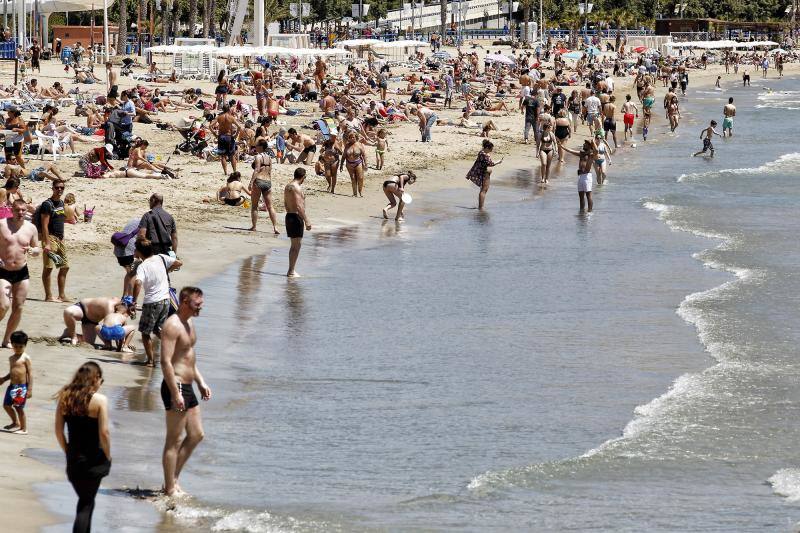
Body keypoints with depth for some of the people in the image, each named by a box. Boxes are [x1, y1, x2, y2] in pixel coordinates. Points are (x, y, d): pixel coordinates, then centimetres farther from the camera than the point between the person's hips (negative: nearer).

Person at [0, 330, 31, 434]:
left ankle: (23, 429, 13)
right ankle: (15, 423, 35)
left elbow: (30, 373, -11)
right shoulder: (11, 358, 12)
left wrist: (30, 389, -15)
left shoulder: (26, 358, -9)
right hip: (12, 386, 7)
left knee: (19, 408, -1)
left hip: (22, 387, -7)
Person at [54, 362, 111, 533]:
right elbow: (104, 432, -16)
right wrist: (108, 457, -2)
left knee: (85, 500, 22)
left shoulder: (65, 397, 0)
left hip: (73, 459, 4)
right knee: (86, 504, 5)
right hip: (93, 460, -4)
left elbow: (58, 430, 2)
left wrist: (67, 451, 14)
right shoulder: (99, 400, -13)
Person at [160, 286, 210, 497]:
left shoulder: (188, 324, 14)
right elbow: (166, 362, -23)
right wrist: (176, 393, -25)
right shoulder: (172, 326, -17)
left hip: (188, 387, 10)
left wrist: (201, 382, 22)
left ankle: (173, 480, 21)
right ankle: (170, 489, 3)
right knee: (174, 440, -3)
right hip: (176, 387, -10)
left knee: (196, 435, 14)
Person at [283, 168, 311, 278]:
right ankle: (291, 272, -7)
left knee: (294, 244, 18)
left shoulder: (288, 186, 12)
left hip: (289, 216, 10)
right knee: (297, 245, -6)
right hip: (296, 217, -10)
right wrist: (306, 221, -21)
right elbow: (299, 206, -23)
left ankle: (291, 270, 22)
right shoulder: (297, 188, -17)